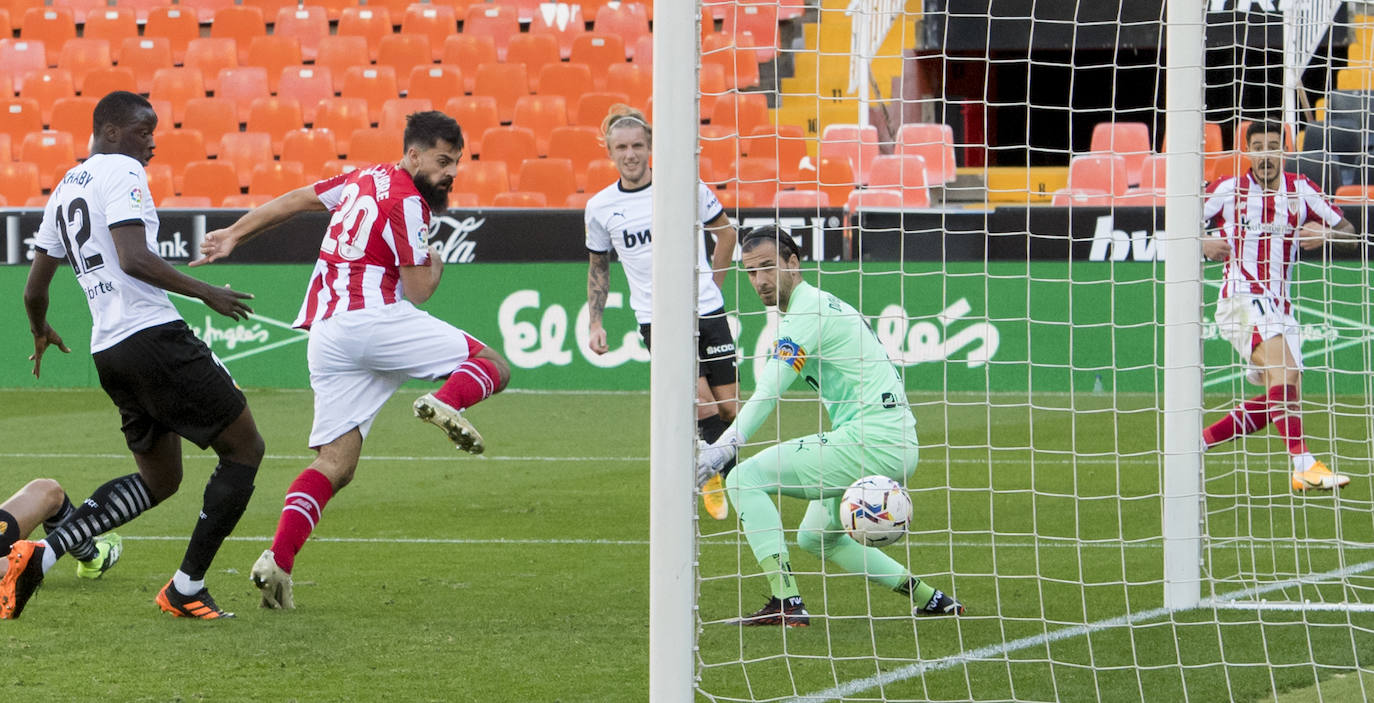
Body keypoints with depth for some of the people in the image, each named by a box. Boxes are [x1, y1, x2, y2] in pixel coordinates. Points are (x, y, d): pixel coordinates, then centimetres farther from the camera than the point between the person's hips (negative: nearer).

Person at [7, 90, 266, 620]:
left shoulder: (62, 192, 19)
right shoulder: (121, 174, -7)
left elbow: (34, 289, 24)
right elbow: (134, 259, -21)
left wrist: (40, 332, 43)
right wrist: (204, 292, -13)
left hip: (107, 351, 9)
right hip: (154, 335, -9)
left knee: (158, 480, 18)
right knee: (244, 448, 2)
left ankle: (39, 555, 1)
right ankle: (187, 587, 1)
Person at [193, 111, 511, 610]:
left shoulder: (367, 179, 21)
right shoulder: (407, 203, -4)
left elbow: (293, 201, 26)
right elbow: (417, 292, -5)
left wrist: (233, 235, 33)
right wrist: (434, 270, 17)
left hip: (324, 336, 7)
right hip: (374, 319, -7)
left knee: (335, 465, 4)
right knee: (494, 367, 1)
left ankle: (278, 560, -13)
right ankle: (446, 401, -30)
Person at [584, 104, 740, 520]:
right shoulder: (600, 208, 1)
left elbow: (725, 231, 14)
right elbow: (598, 267, 15)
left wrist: (712, 282, 9)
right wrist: (595, 323, 8)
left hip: (707, 311, 1)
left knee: (729, 408, 3)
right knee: (705, 408, -17)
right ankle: (710, 480, 5)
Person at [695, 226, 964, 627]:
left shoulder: (806, 313, -9)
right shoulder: (825, 305, 22)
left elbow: (767, 395, -20)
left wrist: (723, 448, -28)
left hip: (872, 440, -10)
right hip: (899, 447, 10)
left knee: (745, 478, -12)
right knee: (815, 537, 27)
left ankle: (787, 602, -22)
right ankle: (927, 598, 23)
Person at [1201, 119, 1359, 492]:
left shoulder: (1300, 191, 8)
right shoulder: (1229, 190, 1)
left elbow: (1347, 230, 10)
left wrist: (1325, 234, -13)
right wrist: (1203, 244, -13)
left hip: (1278, 305, 5)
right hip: (1241, 297, -5)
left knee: (1281, 397, 2)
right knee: (1280, 366, -27)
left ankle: (1199, 441, 15)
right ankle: (1304, 466, -37)